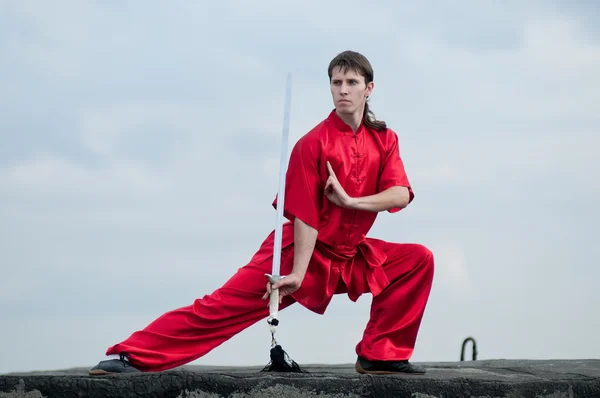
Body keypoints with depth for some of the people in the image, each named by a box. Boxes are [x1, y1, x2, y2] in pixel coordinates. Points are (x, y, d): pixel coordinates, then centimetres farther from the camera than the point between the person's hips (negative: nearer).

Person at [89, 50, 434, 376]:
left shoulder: (385, 140, 0)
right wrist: (297, 273, -24)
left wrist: (350, 200, -26)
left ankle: (381, 354, -1)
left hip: (351, 257, 5)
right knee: (223, 305, -17)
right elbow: (305, 214, -19)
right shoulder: (314, 143, -15)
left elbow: (401, 195, -12)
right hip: (303, 252, -5)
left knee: (419, 260, -7)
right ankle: (130, 356, -21)